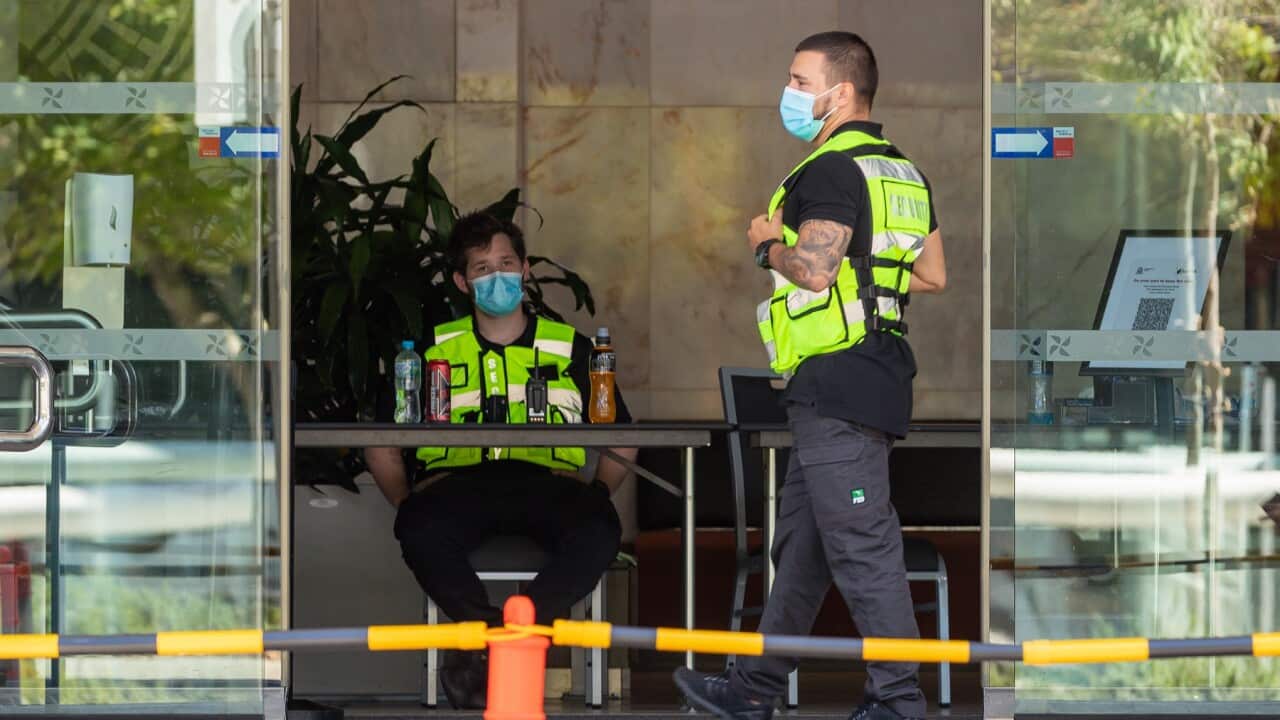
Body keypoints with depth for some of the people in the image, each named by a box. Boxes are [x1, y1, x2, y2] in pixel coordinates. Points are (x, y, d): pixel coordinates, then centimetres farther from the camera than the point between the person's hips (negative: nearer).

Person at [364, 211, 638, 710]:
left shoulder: (570, 348, 22)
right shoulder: (435, 350, 21)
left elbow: (623, 440, 22)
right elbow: (380, 444, 20)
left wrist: (596, 494, 5)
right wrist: (407, 505, 5)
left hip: (546, 482, 0)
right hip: (458, 482, 0)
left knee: (598, 532, -35)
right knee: (420, 531, -37)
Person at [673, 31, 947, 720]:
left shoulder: (832, 170, -13)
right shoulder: (904, 172, 17)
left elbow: (814, 268, -24)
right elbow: (932, 276, 19)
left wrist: (768, 244, -6)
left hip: (837, 379, -10)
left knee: (859, 543, -7)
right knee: (800, 541, 14)